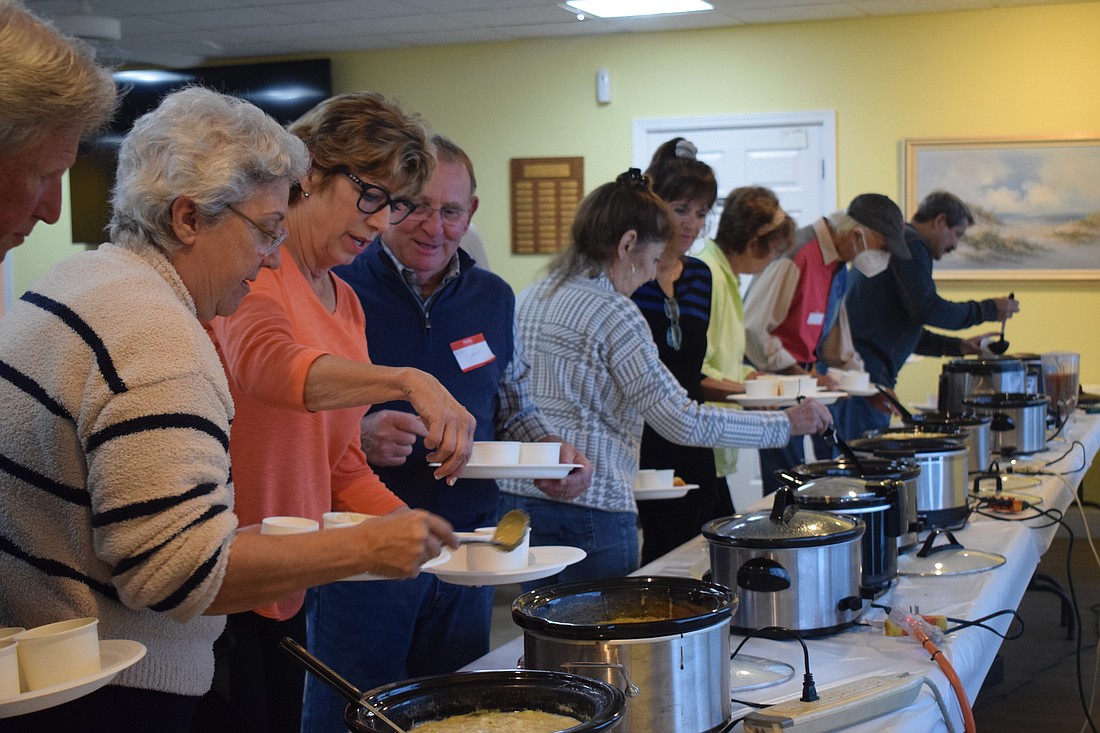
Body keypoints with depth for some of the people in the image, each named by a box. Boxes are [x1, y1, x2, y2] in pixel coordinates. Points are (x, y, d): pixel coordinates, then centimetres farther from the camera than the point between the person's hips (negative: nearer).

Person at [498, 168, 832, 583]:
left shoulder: (530, 298, 11)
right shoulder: (613, 313, -13)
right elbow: (682, 421, -14)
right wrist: (785, 424, -7)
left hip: (514, 499, 8)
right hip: (586, 509, -8)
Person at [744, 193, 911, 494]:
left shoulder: (838, 265, 10)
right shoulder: (796, 254, -20)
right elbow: (753, 328, -22)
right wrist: (799, 375, -22)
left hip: (811, 369, 9)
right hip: (777, 377, -9)